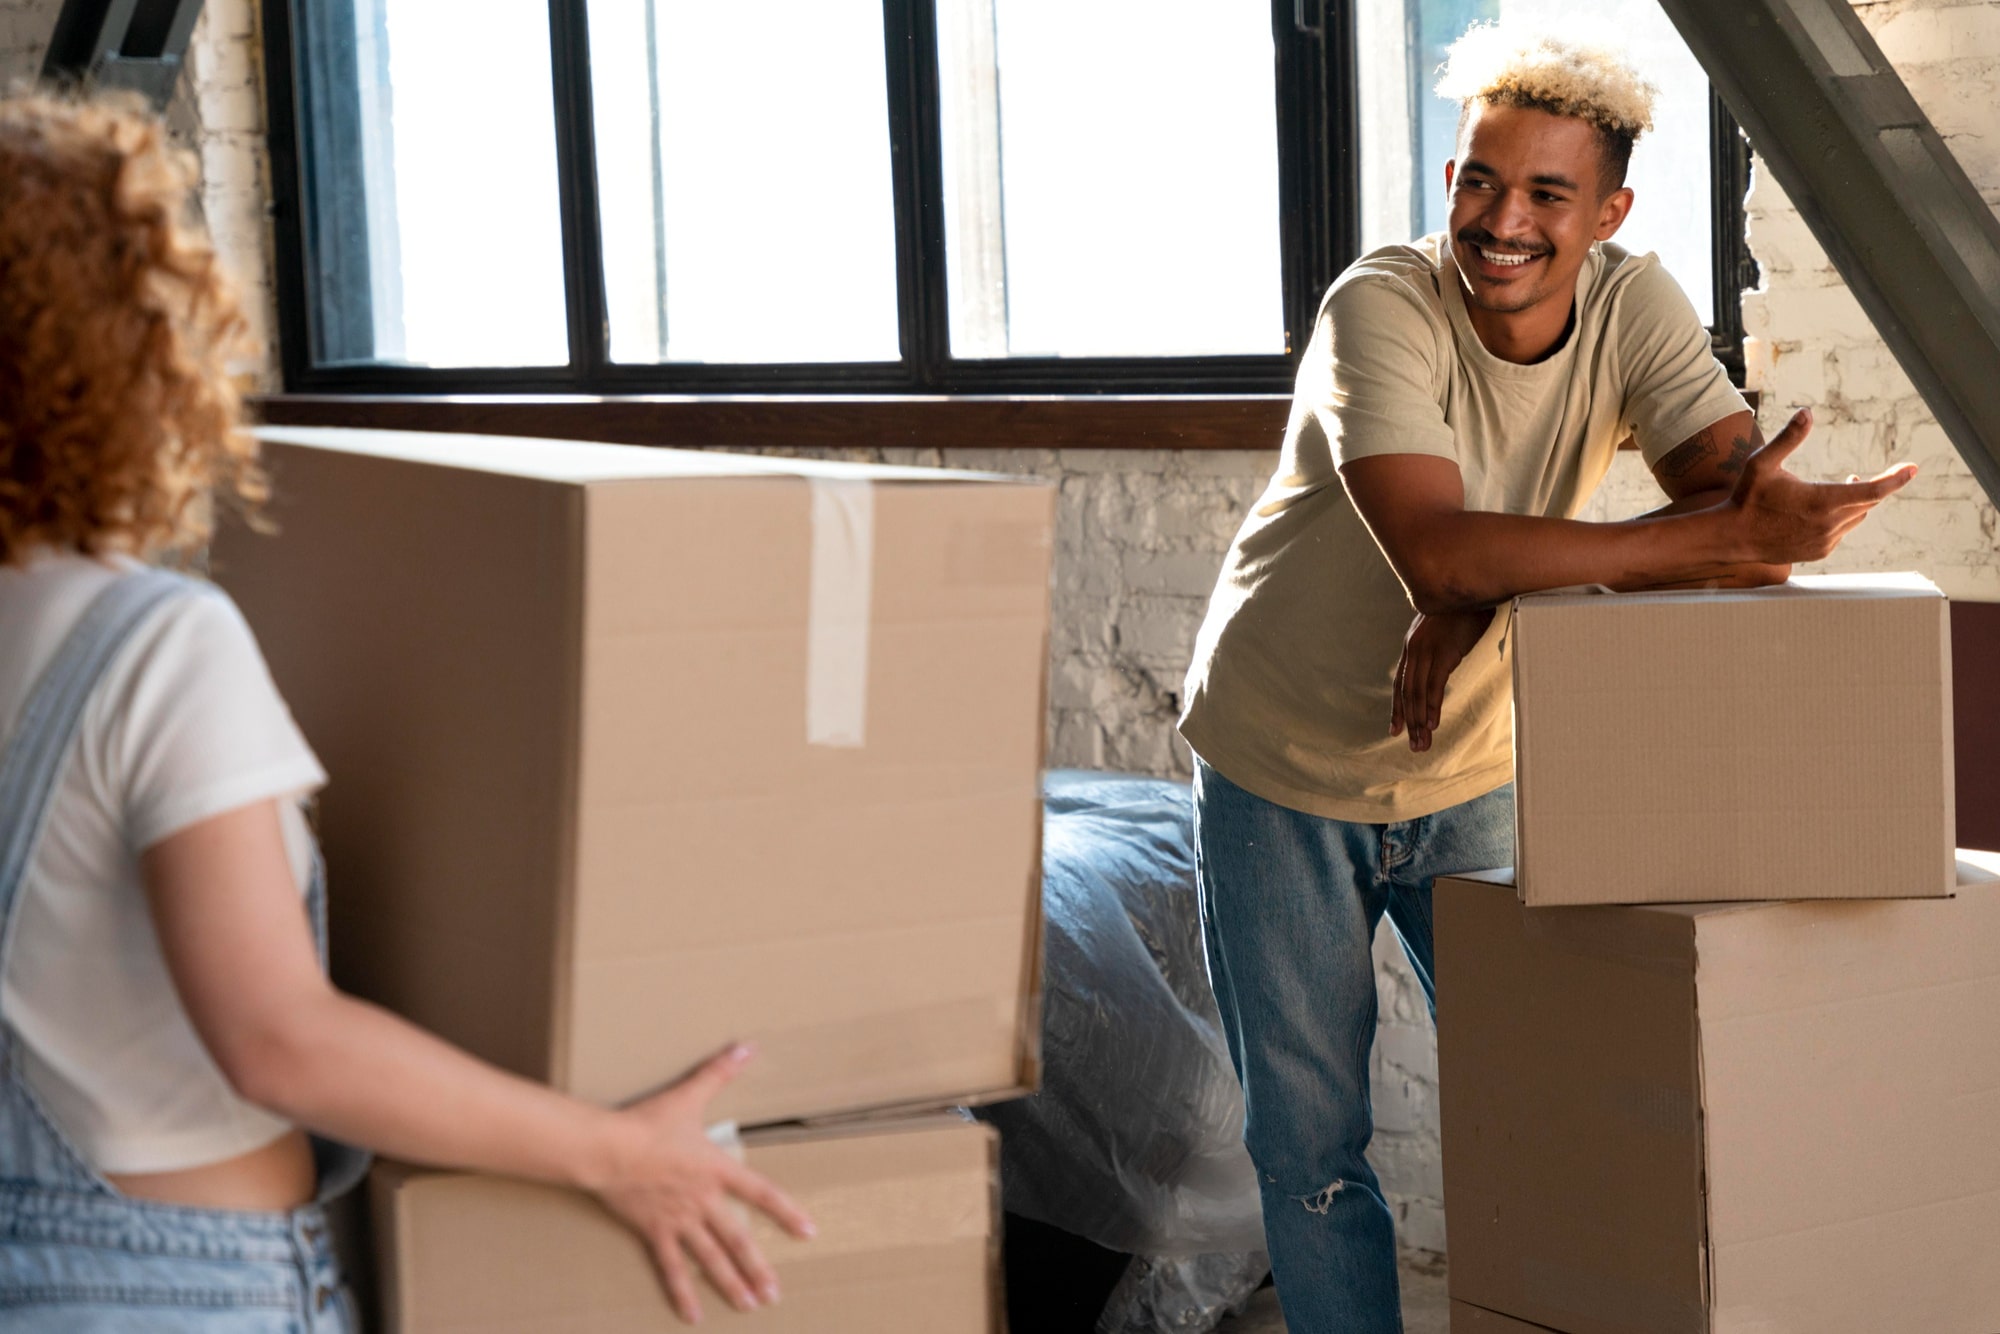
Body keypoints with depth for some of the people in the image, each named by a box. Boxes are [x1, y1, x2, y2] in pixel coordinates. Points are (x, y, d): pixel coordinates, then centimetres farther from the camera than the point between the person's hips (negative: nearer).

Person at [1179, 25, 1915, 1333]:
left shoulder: (1635, 305, -12)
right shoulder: (1385, 308, -25)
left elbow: (1752, 497, -26)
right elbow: (1435, 548, -40)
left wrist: (1501, 585, -36)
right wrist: (1711, 541, -44)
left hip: (1474, 777, 3)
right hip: (1283, 781, -3)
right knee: (1308, 1154, 7)